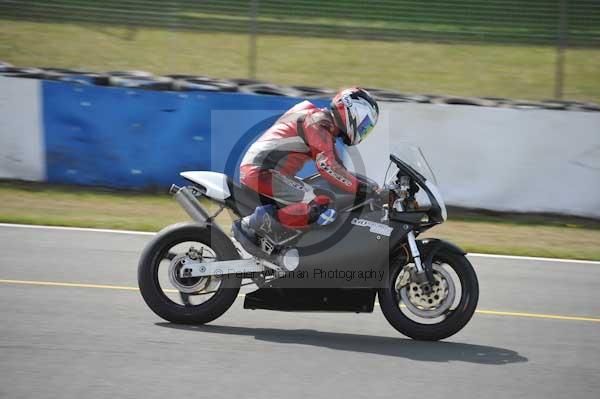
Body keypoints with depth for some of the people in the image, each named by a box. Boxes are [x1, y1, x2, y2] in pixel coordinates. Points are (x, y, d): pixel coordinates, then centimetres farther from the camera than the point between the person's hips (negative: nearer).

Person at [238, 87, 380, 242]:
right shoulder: (318, 122, -12)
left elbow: (336, 163, 27)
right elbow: (327, 165, -24)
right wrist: (359, 187, -21)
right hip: (263, 171, -11)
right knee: (319, 208, -21)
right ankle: (259, 221, -20)